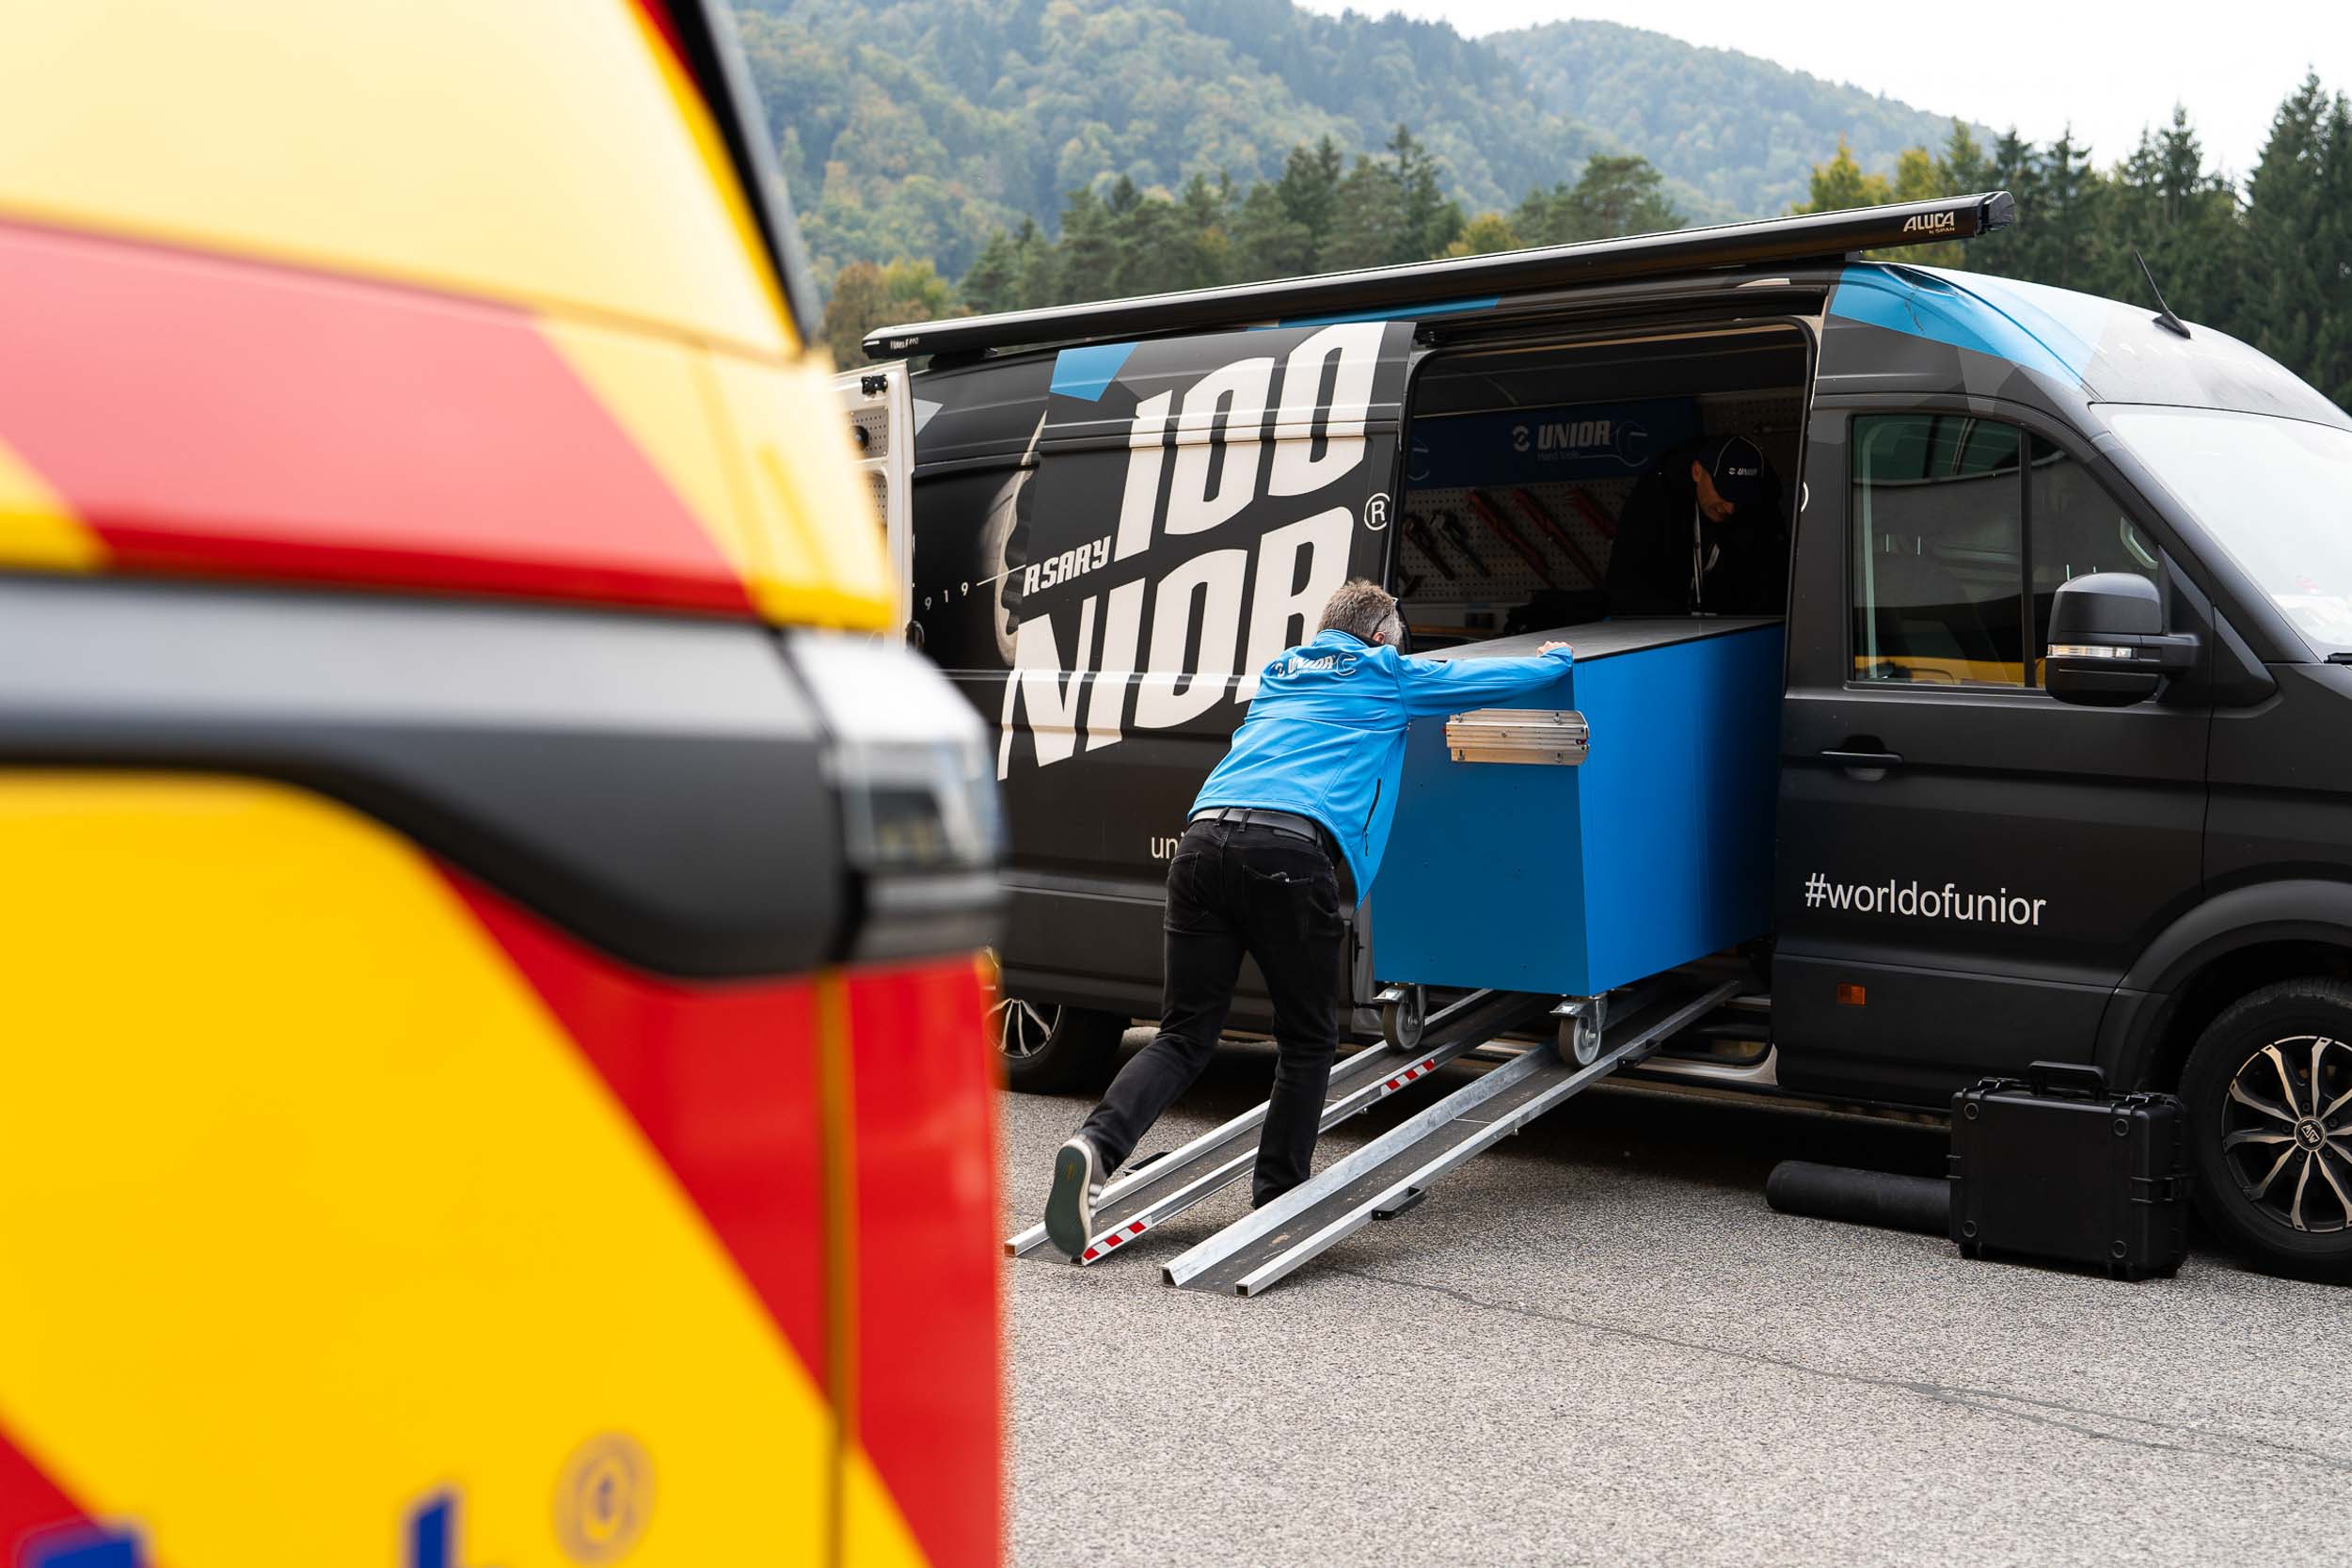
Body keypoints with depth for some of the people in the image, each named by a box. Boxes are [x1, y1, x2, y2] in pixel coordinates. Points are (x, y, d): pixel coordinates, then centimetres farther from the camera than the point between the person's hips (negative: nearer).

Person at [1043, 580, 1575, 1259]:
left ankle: (1095, 1144, -17)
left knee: (1184, 1035, 6)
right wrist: (1555, 657, 51)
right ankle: (1277, 1201, 12)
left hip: (1204, 840, 5)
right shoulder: (1389, 676, 21)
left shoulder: (1280, 674, 36)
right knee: (1307, 1042, 12)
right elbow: (1515, 676, 28)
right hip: (1289, 852, -5)